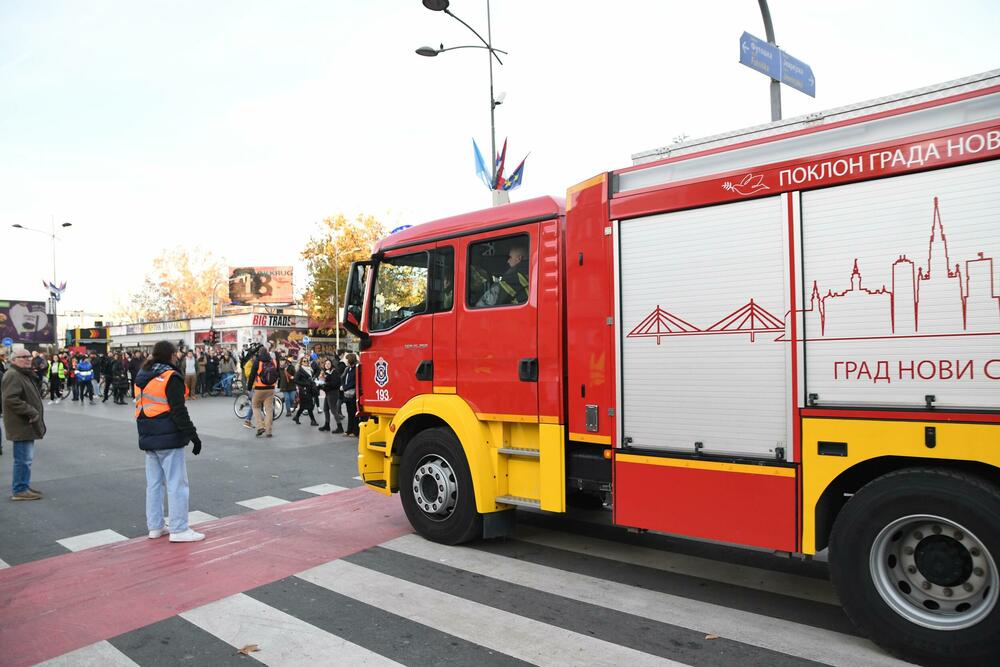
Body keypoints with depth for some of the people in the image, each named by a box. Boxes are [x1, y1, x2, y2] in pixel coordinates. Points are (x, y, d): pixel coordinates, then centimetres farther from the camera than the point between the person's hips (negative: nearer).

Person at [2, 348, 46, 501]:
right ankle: (19, 490, 0)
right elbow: (10, 399, -25)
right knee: (23, 458, -6)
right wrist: (31, 412, -23)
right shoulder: (12, 375, -15)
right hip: (21, 425, -11)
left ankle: (23, 486, 24)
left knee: (26, 458, 16)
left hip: (27, 424, 11)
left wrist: (34, 413, 16)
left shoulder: (25, 374, 18)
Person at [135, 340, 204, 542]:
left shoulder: (142, 378, 12)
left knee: (153, 483, 15)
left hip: (148, 438, 9)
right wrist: (192, 435, -14)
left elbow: (141, 407, 19)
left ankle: (155, 526, 21)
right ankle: (178, 529, 0)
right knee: (177, 483, -3)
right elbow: (179, 411, -18)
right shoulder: (171, 377, -14)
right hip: (169, 438, -9)